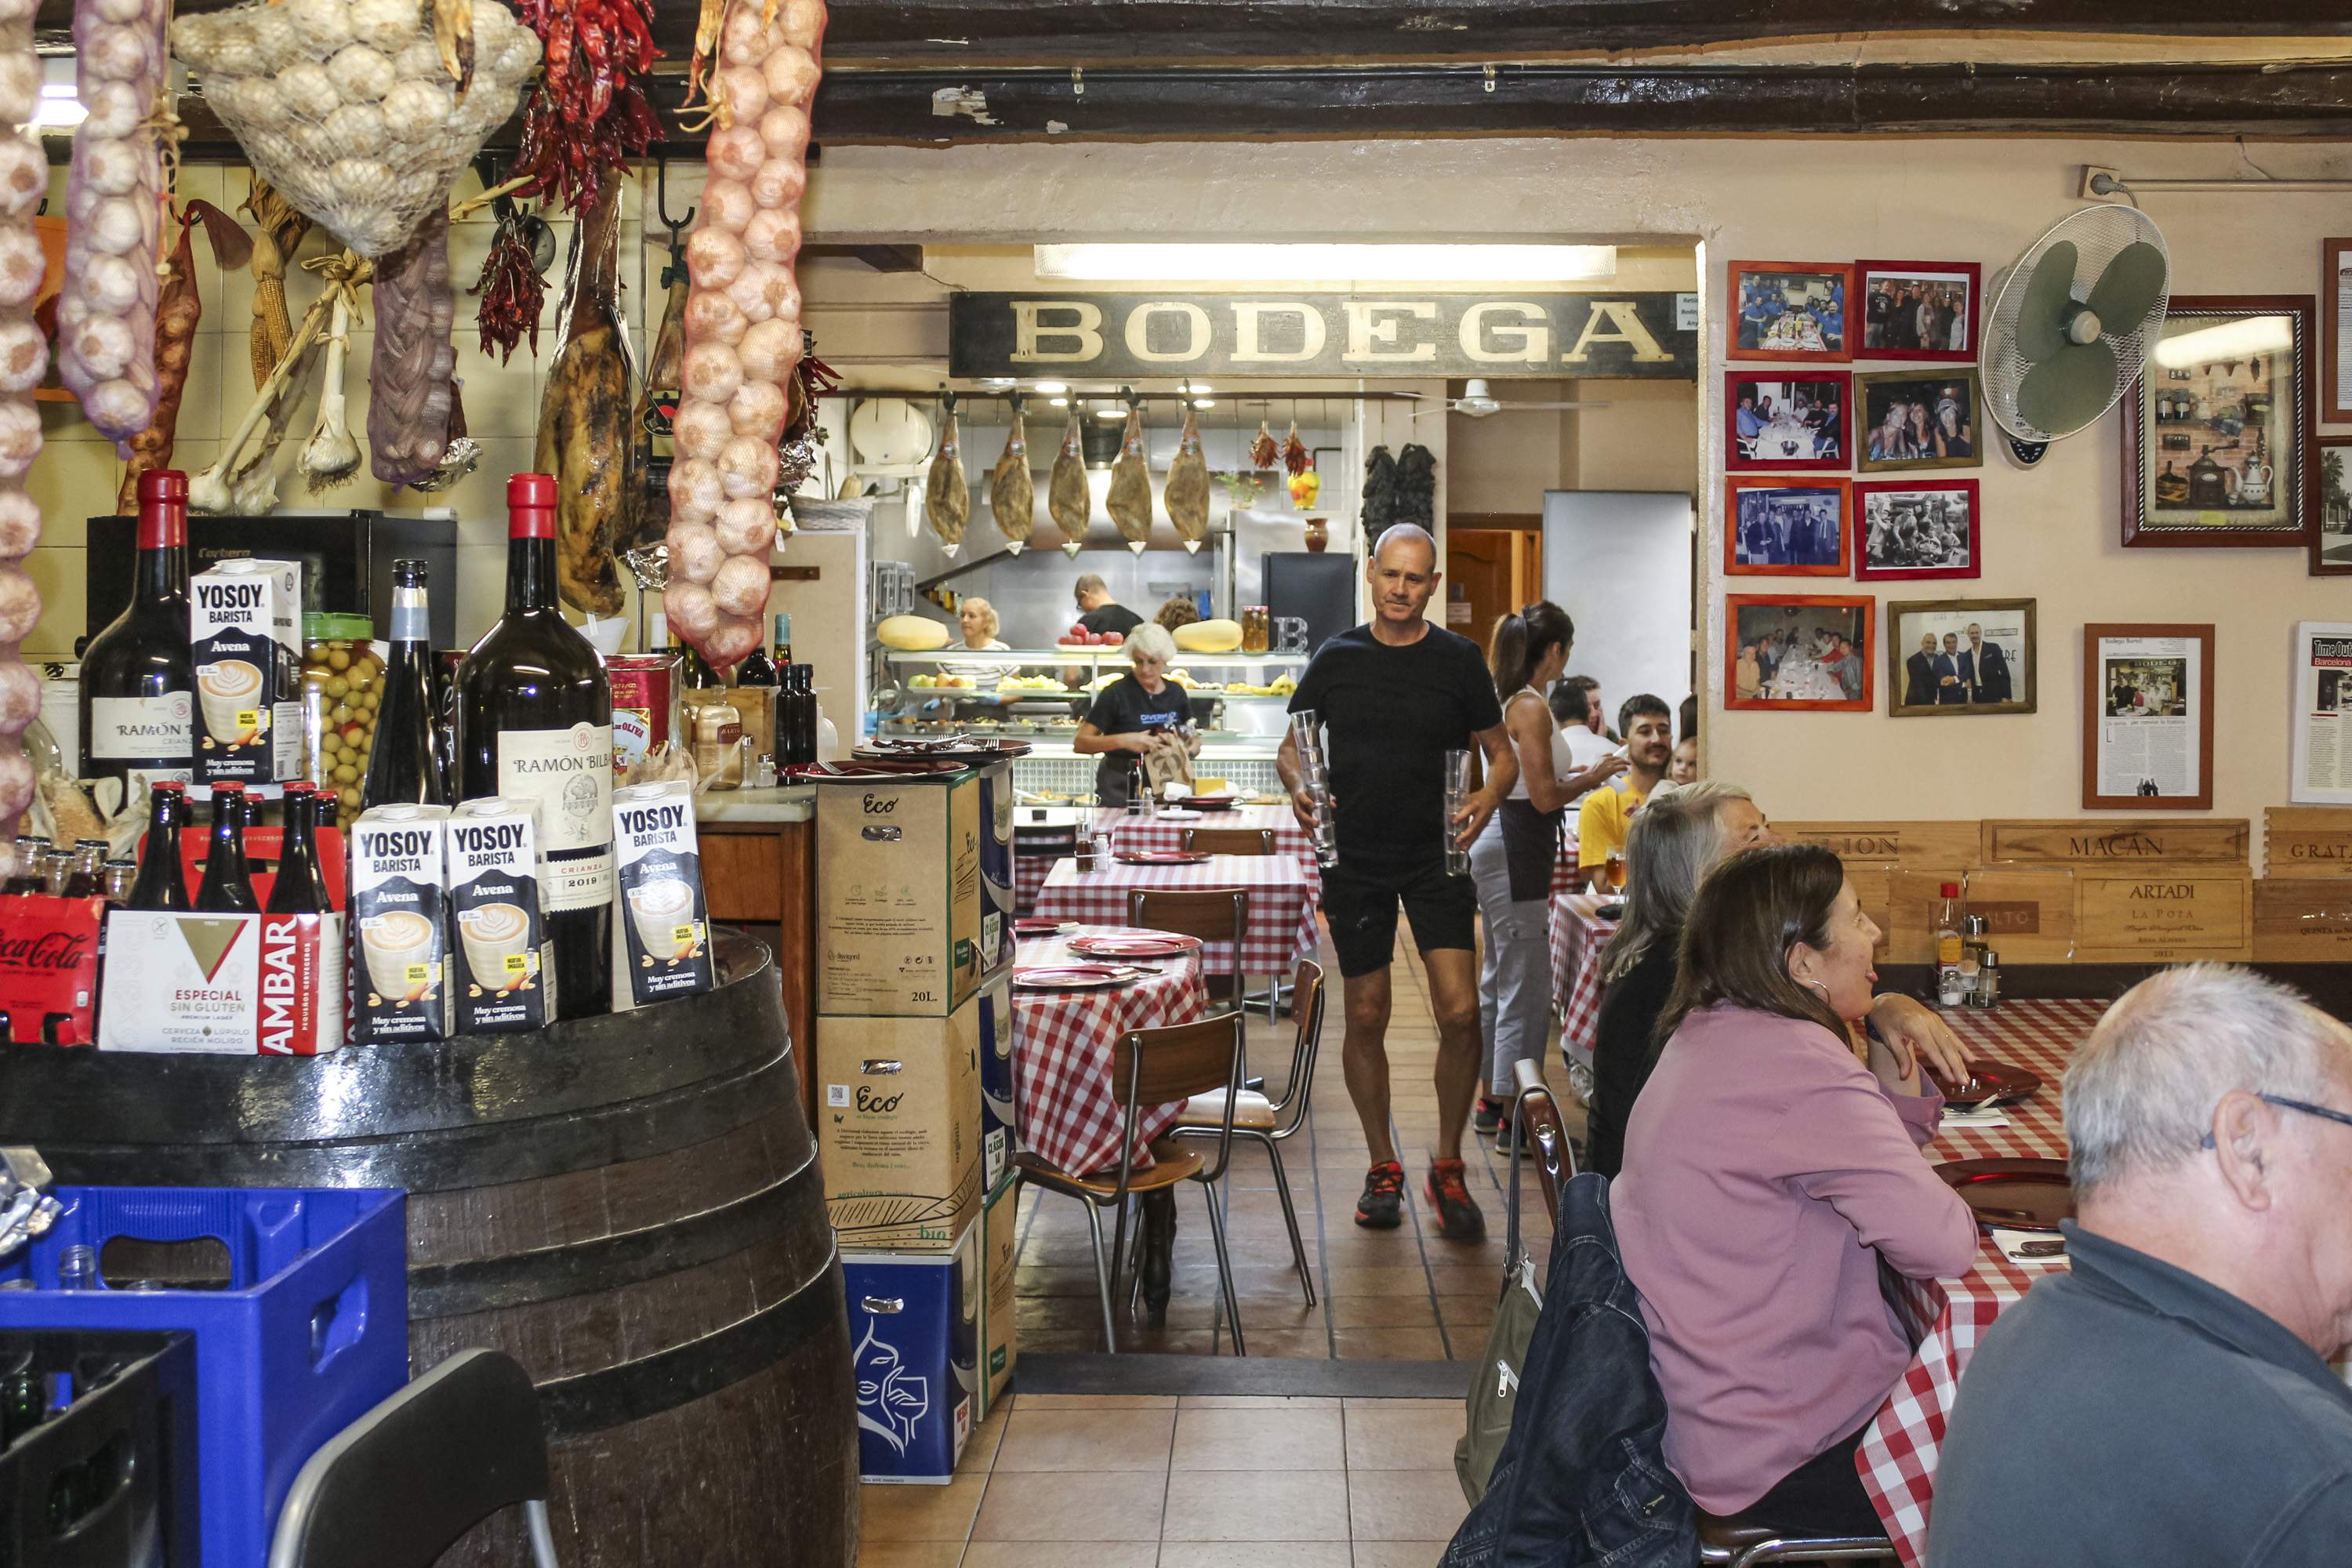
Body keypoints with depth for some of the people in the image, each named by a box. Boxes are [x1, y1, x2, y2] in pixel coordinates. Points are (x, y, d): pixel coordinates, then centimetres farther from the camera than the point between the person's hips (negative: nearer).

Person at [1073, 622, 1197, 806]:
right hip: (1120, 790, -4)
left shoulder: (1176, 694, 7)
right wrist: (1123, 740, -23)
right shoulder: (1116, 694, -8)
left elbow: (1194, 742, 19)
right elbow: (1080, 744, -11)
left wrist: (1188, 751, -4)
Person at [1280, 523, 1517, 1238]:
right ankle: (1382, 1166, 22)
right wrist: (1299, 786, -11)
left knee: (1460, 1013, -10)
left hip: (1435, 858, -1)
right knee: (1366, 1019, 6)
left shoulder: (1459, 660, 2)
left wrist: (1487, 799, -14)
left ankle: (1448, 1166, 8)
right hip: (1354, 860, 1)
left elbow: (1502, 753, 7)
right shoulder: (1336, 658, 5)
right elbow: (1290, 746, 11)